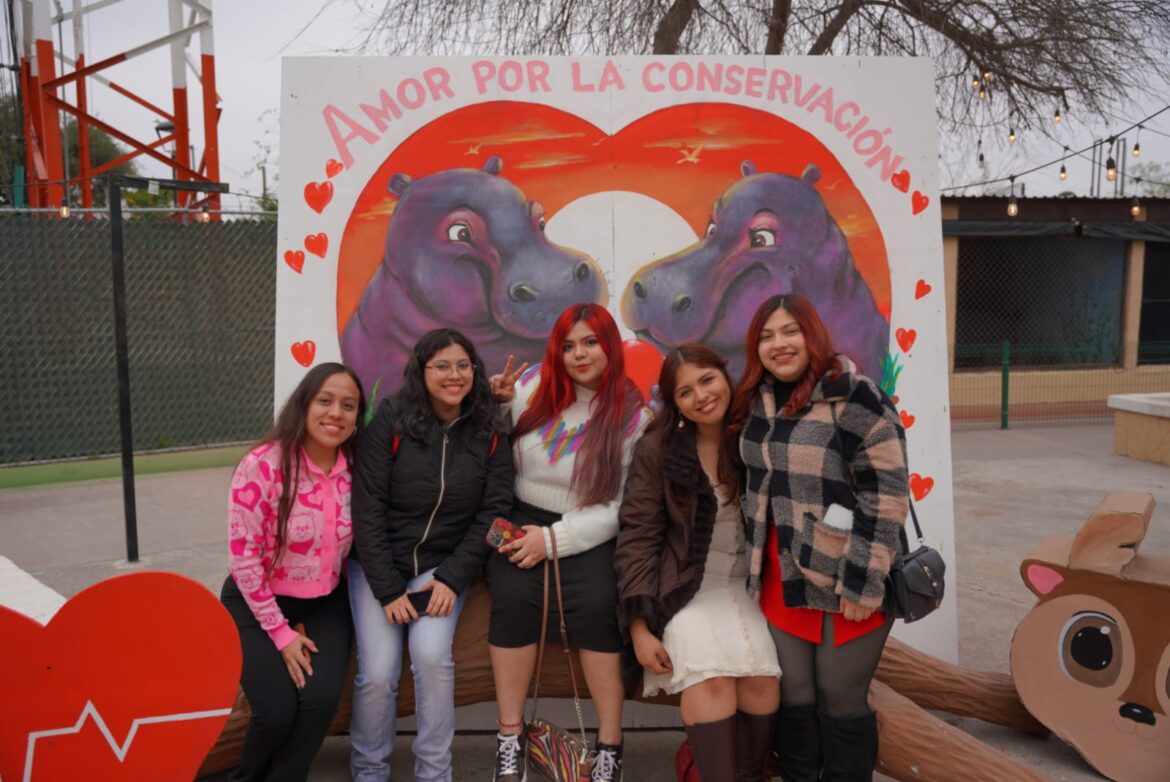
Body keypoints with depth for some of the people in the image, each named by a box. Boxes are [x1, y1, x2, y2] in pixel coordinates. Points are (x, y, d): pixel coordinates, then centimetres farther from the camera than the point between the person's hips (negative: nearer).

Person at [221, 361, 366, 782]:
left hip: (323, 602, 3)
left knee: (321, 701, -15)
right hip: (257, 603, -3)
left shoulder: (356, 467, -9)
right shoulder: (262, 465, -19)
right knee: (277, 711, -13)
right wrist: (281, 632, -13)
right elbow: (243, 558, -16)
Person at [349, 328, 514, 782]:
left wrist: (452, 578, -14)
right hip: (379, 566, 0)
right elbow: (367, 507, -11)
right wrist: (388, 589, -15)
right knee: (378, 672, -12)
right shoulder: (391, 421, -9)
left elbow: (493, 512, -5)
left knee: (432, 655, -22)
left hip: (444, 567, 1)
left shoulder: (489, 435, -3)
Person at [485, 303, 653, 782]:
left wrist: (554, 539, -16)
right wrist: (498, 406, -6)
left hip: (589, 533, -1)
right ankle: (510, 737, -10)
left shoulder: (633, 416, -4)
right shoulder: (532, 386, 1)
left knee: (597, 604, -28)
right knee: (513, 595, -27)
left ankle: (610, 743, -10)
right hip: (522, 519, 1)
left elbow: (622, 507, -8)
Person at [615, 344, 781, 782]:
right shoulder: (657, 450, -7)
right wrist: (639, 627, -13)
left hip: (749, 583, 2)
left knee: (763, 680, -19)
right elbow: (638, 537, -8)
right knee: (709, 678, -27)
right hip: (688, 587, -2)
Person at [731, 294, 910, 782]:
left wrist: (862, 583, -18)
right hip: (784, 575, 6)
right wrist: (758, 566, 16)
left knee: (840, 698, 5)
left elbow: (886, 494, -16)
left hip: (847, 577, -5)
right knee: (793, 694, 12)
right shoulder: (758, 401, 7)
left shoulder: (856, 398, -14)